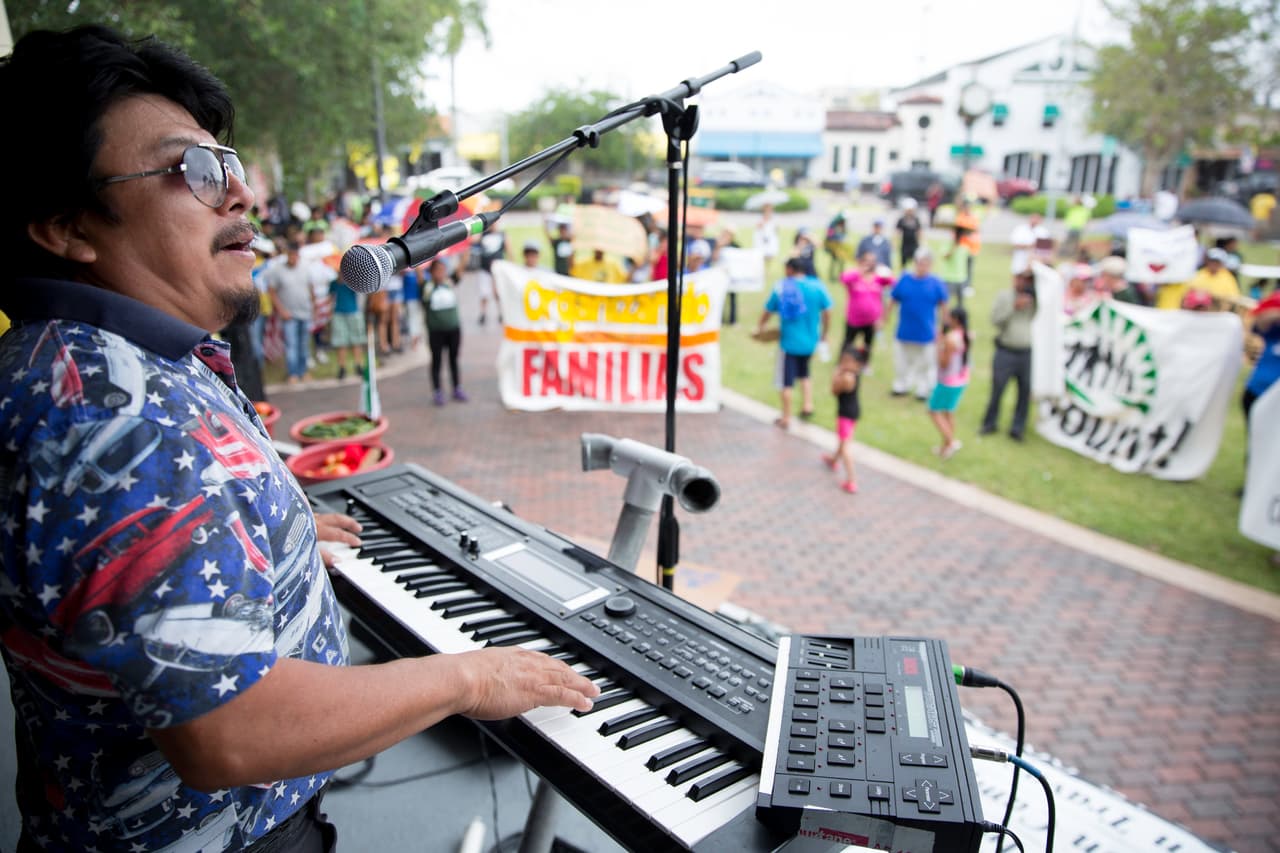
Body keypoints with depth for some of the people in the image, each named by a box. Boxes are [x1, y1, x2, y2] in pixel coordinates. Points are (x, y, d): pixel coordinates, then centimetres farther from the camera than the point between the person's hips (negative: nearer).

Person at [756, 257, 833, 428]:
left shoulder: (781, 288, -7)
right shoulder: (817, 286, -5)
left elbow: (768, 312, 3)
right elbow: (827, 313, -1)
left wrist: (760, 327, 21)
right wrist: (824, 334, 14)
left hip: (789, 342, -3)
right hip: (809, 341, 3)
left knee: (787, 381, 5)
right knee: (804, 373, 26)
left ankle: (786, 418, 11)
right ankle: (807, 406, 15)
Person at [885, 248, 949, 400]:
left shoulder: (935, 283, -8)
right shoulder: (904, 279, -4)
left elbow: (943, 305, 0)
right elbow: (893, 301, 3)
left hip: (926, 333, -1)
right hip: (904, 331, 2)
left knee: (925, 363, 11)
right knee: (902, 360, 15)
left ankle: (923, 390, 26)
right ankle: (901, 386, 34)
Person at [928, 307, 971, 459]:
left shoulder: (950, 339, -26)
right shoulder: (965, 335, 0)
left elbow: (944, 363, -22)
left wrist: (939, 344, -14)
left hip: (948, 382, -9)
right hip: (962, 379, 9)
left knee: (934, 411, 6)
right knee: (948, 412, 19)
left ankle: (951, 441, 1)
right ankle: (946, 447, 27)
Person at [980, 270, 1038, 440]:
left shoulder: (1035, 298, 7)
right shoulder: (1004, 296, 1)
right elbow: (995, 319, -7)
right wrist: (1014, 306, -17)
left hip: (1027, 354, 2)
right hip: (1005, 351, -2)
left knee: (1025, 391, 3)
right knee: (997, 389, 3)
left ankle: (1018, 428, 14)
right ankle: (989, 423, 18)